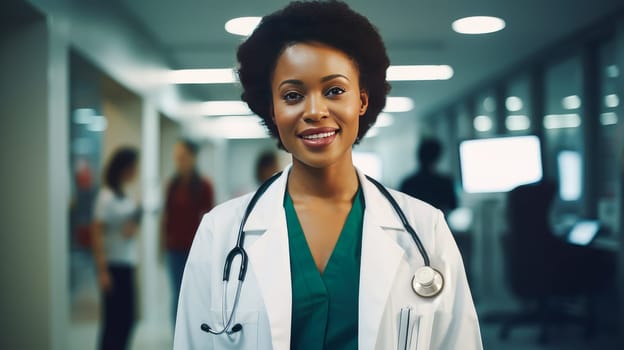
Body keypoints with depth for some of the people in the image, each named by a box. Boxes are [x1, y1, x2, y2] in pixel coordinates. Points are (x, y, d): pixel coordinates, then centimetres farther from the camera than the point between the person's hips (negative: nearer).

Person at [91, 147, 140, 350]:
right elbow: (97, 234, -16)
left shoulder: (125, 196, 11)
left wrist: (133, 226, -5)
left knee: (127, 319, 12)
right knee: (114, 320, -3)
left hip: (127, 264, 8)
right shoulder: (106, 196, -13)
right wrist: (102, 271, -19)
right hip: (113, 265, -8)